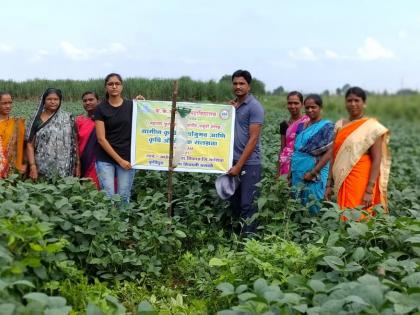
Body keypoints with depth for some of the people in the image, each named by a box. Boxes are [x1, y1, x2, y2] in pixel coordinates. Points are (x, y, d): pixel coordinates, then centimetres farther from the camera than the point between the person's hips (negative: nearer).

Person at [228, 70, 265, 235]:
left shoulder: (254, 107, -9)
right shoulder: (232, 105, 12)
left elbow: (253, 139, -14)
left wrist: (239, 165, -16)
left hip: (249, 163, -7)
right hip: (233, 161, 7)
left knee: (247, 205, -4)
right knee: (234, 203, 12)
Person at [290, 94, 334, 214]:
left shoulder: (326, 126, -5)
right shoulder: (301, 126, 13)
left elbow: (329, 152, -12)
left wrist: (313, 172, -17)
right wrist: (291, 171, 11)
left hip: (314, 175, -6)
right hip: (297, 173, 6)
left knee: (312, 207, -1)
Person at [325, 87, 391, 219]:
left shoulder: (372, 127, -6)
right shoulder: (340, 125, 10)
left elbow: (377, 160, -10)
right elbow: (334, 156, 12)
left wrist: (370, 191, -16)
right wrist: (330, 185, 8)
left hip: (362, 181, -5)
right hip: (342, 182, 5)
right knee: (345, 218, 10)